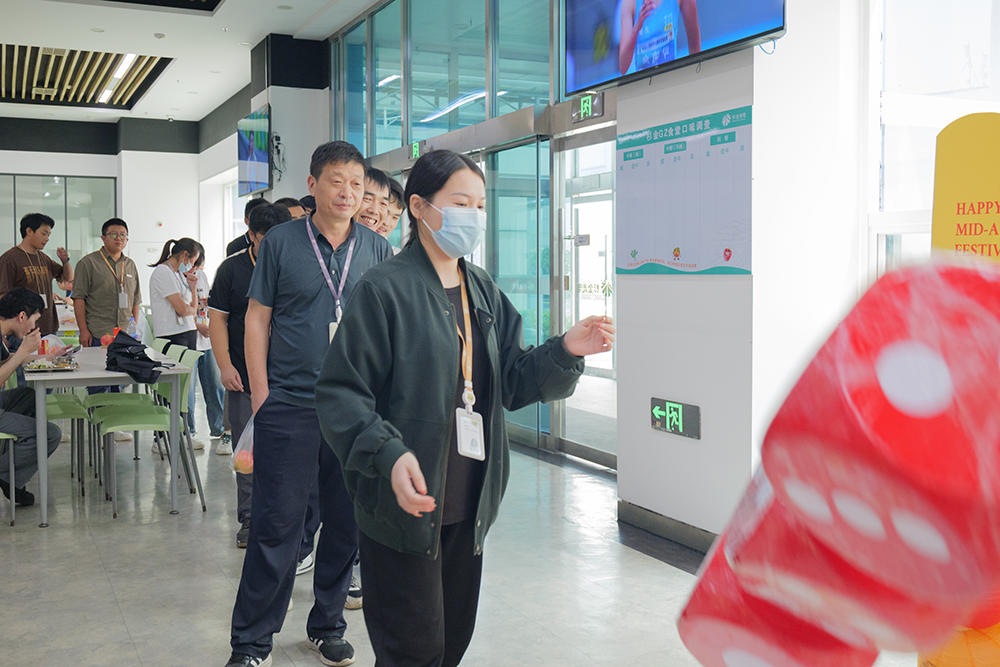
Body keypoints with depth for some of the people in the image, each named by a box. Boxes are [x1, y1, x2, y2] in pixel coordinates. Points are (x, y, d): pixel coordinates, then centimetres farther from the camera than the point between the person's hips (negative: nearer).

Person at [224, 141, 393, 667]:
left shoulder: (377, 249, 7)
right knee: (275, 525, 1)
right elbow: (257, 318, 3)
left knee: (346, 523, 10)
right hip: (288, 407, -2)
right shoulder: (281, 242, 1)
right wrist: (260, 394, -3)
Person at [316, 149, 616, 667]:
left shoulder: (484, 292, 10)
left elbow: (512, 382, 9)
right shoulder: (385, 289, -13)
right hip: (404, 505, -7)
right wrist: (388, 455, -31)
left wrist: (566, 352, -8)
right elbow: (340, 392, -16)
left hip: (468, 506, 7)